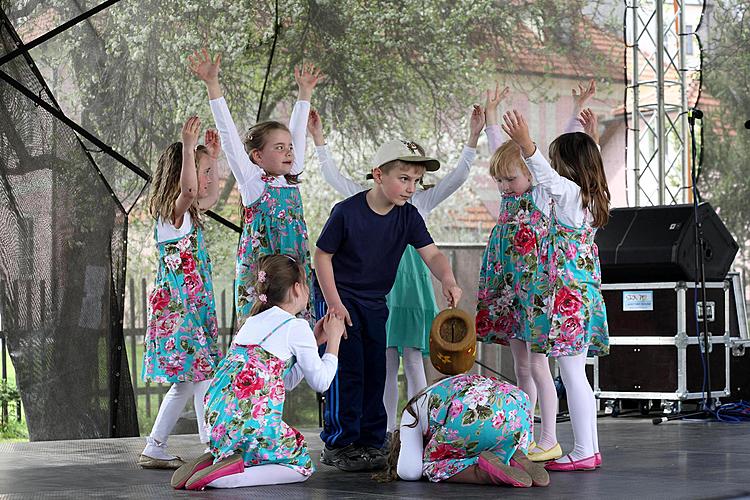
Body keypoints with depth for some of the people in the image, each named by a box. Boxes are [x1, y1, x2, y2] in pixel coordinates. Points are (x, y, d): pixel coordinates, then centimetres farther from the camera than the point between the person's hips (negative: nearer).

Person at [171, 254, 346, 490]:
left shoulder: (254, 321, 20)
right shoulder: (296, 327, -4)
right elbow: (320, 381, 3)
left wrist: (314, 340, 28)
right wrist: (333, 339, 14)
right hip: (253, 421, -8)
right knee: (302, 465, 8)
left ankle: (214, 460, 5)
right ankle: (223, 477, -14)